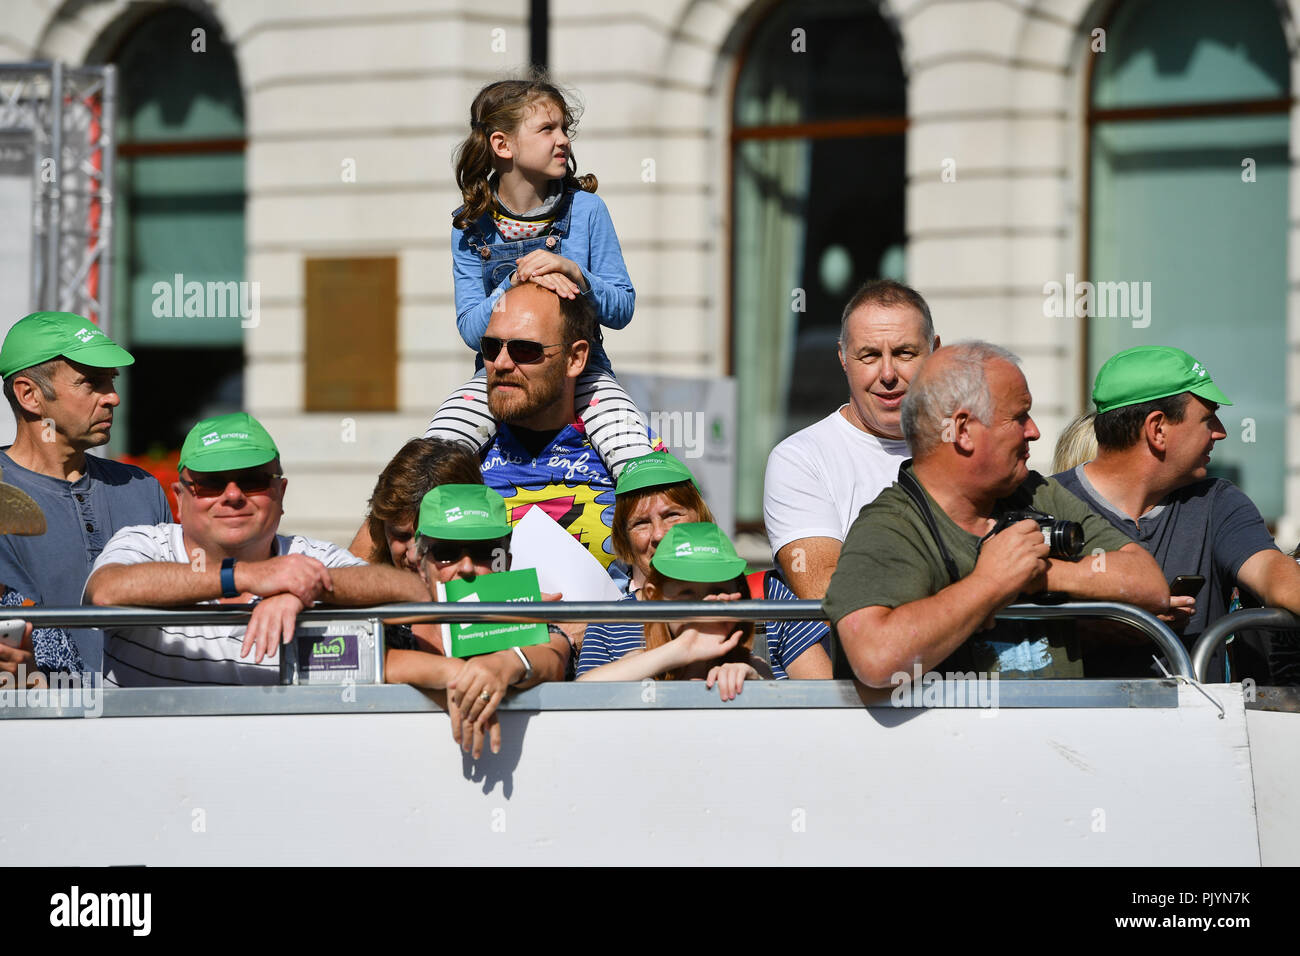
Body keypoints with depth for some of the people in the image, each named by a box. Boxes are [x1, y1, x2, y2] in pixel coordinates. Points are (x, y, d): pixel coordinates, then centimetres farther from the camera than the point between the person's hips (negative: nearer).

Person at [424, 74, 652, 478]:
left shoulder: (586, 210, -1)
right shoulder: (471, 226, -1)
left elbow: (622, 309, -2)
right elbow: (472, 330, -6)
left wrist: (575, 274, -21)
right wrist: (517, 283, -23)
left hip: (580, 370, 0)